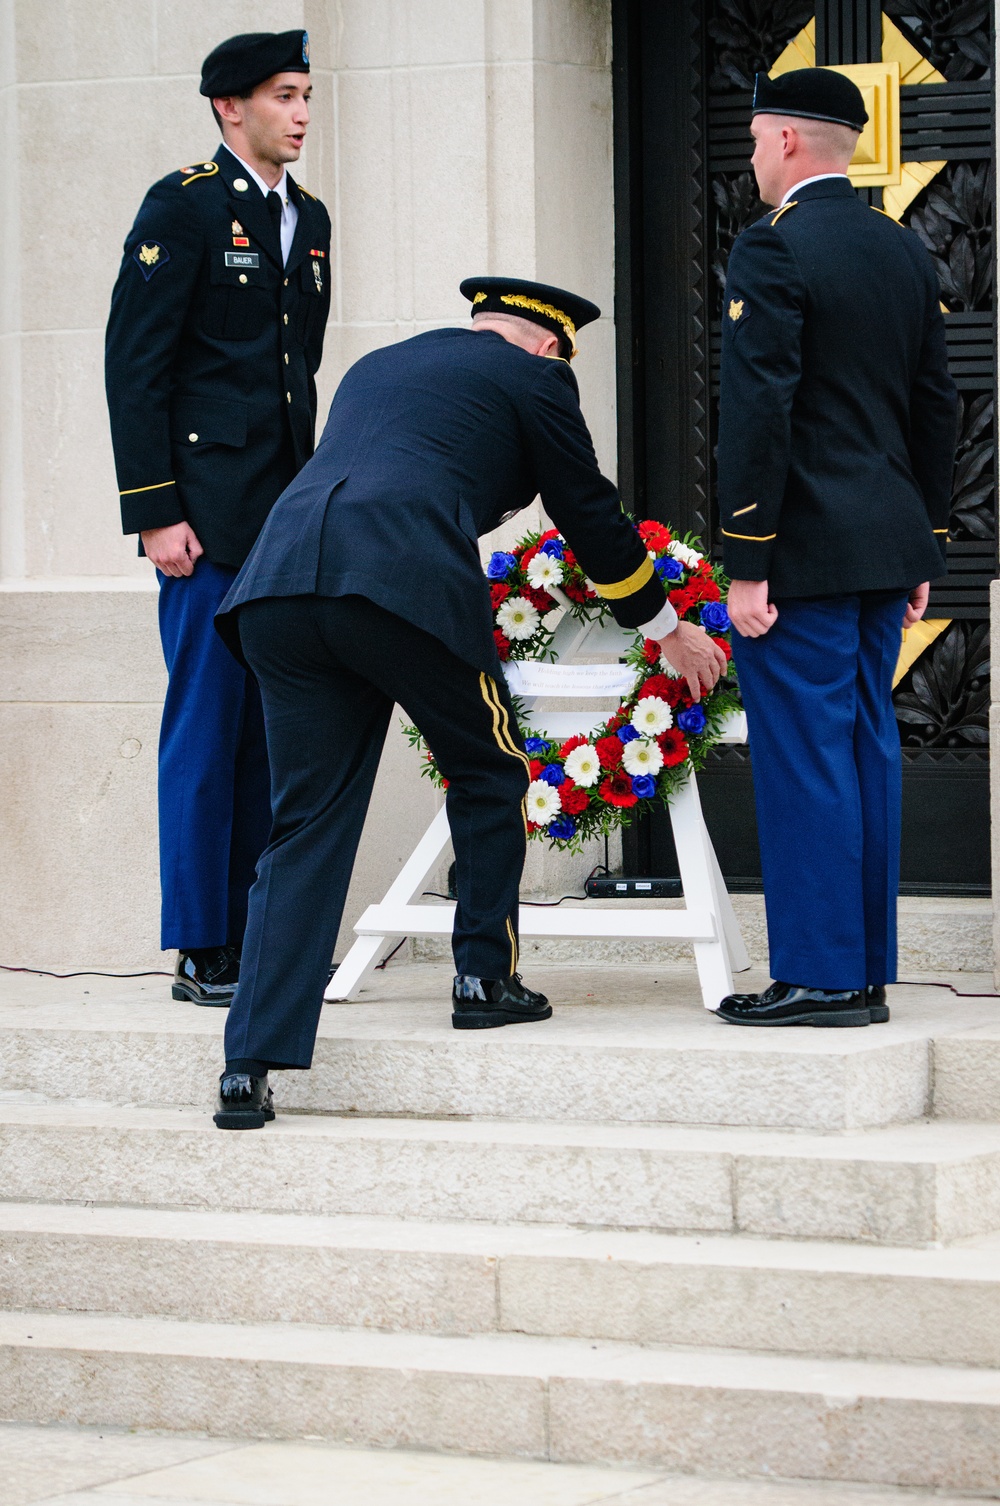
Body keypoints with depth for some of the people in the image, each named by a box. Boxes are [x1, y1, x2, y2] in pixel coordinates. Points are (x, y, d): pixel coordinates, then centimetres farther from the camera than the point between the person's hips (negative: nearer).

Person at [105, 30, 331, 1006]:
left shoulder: (308, 220, 16)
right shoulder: (185, 205, -6)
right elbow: (134, 364, -9)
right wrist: (154, 511, -14)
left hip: (288, 515, 7)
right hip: (210, 516, -7)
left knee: (274, 732, 8)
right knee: (206, 731, -5)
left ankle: (260, 939, 14)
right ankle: (201, 953, 0)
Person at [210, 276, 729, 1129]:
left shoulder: (376, 368, 36)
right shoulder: (533, 378, 17)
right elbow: (591, 517, 22)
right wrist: (667, 630, 35)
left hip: (279, 580, 6)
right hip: (405, 581, -6)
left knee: (306, 827, 7)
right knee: (489, 774, 20)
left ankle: (250, 1072, -1)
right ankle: (485, 978, 25)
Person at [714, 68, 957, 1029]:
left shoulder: (772, 249, -12)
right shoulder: (904, 252, 13)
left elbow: (757, 412, -17)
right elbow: (936, 406, 16)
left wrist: (746, 565, -16)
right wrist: (923, 552, 21)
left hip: (805, 553, -8)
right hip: (886, 551, 8)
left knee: (804, 759, -5)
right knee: (867, 751, 11)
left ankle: (820, 978, -4)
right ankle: (866, 974, 15)